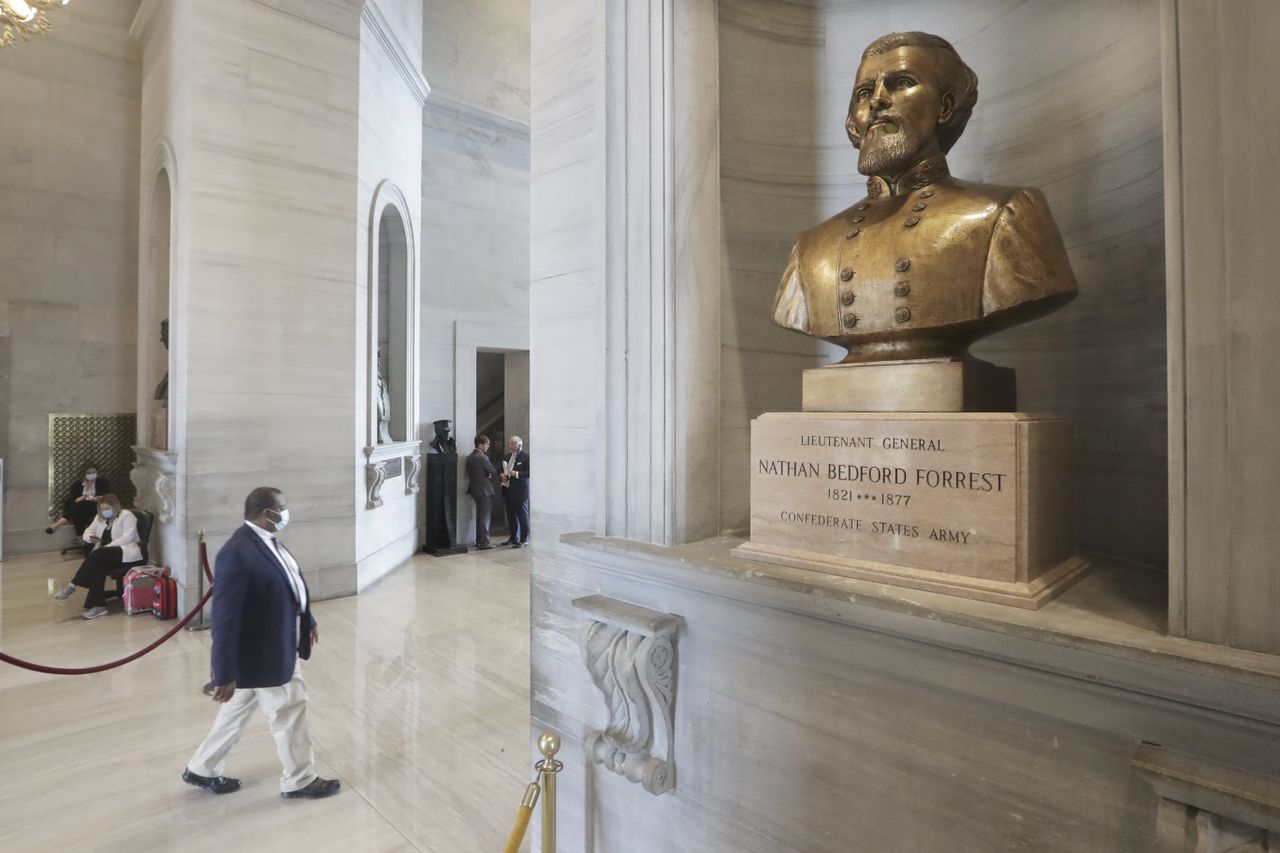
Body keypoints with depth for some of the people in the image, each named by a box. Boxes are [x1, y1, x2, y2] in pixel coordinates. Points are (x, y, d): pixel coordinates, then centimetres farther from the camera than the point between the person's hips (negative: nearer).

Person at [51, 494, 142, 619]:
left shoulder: (126, 516, -4)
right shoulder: (100, 518, 19)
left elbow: (127, 537, -14)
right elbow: (88, 531, 21)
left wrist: (106, 547, -21)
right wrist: (91, 537, -4)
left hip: (126, 553, -6)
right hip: (106, 556, 6)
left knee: (97, 555, -32)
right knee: (98, 567, -30)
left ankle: (72, 586, -22)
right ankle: (98, 605, -35)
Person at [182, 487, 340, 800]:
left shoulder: (266, 539, 3)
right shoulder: (237, 553, -29)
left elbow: (289, 585, 15)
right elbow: (225, 618, -27)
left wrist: (307, 621, 23)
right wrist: (225, 675, -23)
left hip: (275, 646, 9)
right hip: (263, 652, -9)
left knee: (237, 711, 25)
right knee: (290, 710, 7)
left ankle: (202, 769, 44)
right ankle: (299, 781, 27)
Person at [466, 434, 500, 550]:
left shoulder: (470, 457, 9)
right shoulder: (482, 458, -19)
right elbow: (494, 472, -14)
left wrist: (487, 475, 4)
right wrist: (489, 475, 7)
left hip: (475, 490, 9)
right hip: (485, 490, -9)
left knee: (479, 517, 18)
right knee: (485, 517, -3)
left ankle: (479, 541, 24)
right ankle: (484, 543, -1)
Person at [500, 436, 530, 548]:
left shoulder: (526, 457, -9)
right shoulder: (507, 456, 14)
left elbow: (529, 472, -15)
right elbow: (502, 469, 23)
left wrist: (516, 474, -23)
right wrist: (502, 475, 2)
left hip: (520, 491, -7)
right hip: (508, 491, 7)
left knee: (522, 516, 0)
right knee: (511, 516, 14)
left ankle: (524, 540, 6)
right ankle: (514, 538, 26)